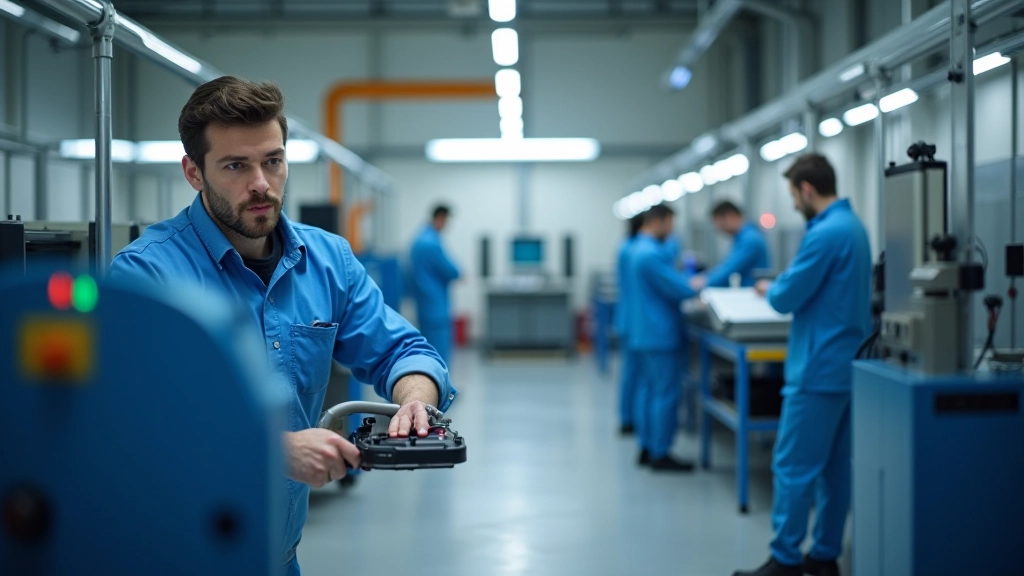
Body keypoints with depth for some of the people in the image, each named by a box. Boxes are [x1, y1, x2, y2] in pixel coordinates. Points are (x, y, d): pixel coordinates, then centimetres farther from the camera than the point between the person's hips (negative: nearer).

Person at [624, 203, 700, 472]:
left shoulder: (637, 249, 13)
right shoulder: (652, 254, -21)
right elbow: (678, 290, -19)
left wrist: (683, 278, 13)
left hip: (644, 334, 11)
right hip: (661, 336, -11)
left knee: (647, 390, 13)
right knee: (666, 394, -6)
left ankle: (646, 448, 17)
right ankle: (660, 455, -3)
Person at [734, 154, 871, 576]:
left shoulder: (826, 233, -18)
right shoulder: (854, 226, 13)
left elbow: (787, 298, -15)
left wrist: (769, 289, 5)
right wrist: (783, 286, 14)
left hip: (818, 370, -10)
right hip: (846, 365, 10)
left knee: (793, 465, -5)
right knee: (834, 466, 12)